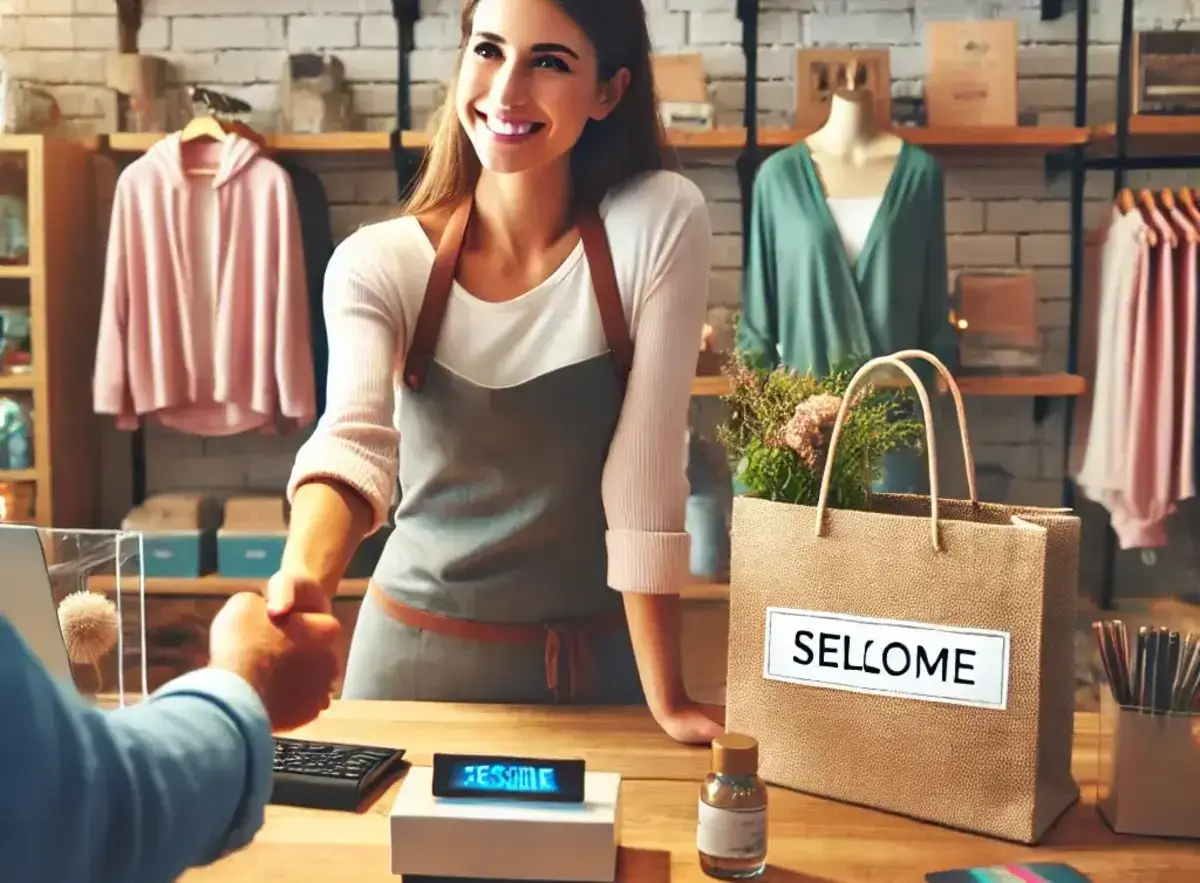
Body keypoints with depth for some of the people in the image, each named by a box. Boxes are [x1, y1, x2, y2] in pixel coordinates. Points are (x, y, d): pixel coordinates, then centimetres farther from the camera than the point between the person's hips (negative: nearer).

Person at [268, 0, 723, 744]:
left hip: (598, 658, 0)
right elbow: (353, 441, -27)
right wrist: (305, 578, -47)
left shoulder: (659, 223, -13)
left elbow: (648, 471, -16)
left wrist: (667, 699, -14)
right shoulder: (378, 264, -11)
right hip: (418, 651, 1)